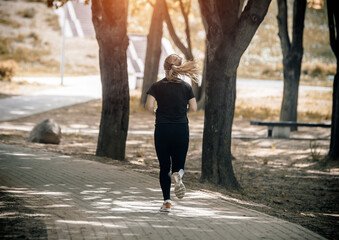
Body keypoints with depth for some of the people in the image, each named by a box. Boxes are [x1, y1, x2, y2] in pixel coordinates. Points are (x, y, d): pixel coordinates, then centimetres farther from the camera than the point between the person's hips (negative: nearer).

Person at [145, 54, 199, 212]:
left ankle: (167, 202, 1)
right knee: (179, 164, 11)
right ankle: (177, 176, -26)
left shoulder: (157, 86, -2)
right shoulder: (186, 87, 3)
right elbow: (193, 108, -3)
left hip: (162, 129, -1)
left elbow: (149, 106, -13)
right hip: (181, 129, 1)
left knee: (164, 167, 10)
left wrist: (156, 113, 8)